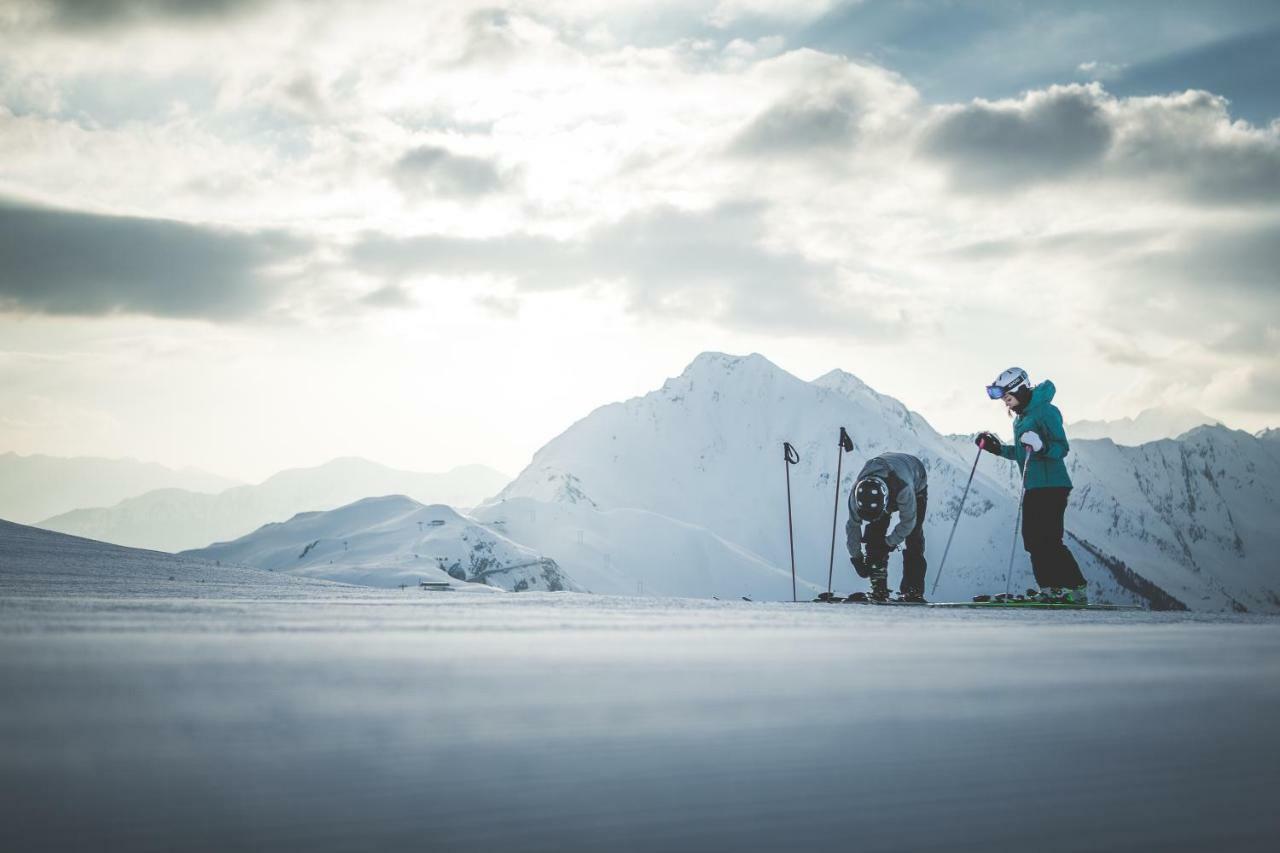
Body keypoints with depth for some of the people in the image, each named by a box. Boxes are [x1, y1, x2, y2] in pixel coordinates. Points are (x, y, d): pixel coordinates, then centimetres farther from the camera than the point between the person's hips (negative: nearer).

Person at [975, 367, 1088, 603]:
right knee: (1032, 540, 4)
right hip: (1033, 487, 10)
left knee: (1049, 540, -14)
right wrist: (996, 448, 17)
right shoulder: (1020, 417, 18)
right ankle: (1051, 590, 6)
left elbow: (1062, 448, -17)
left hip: (1052, 485, -10)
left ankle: (1077, 590, -10)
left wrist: (1041, 446, -35)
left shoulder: (1045, 411, -11)